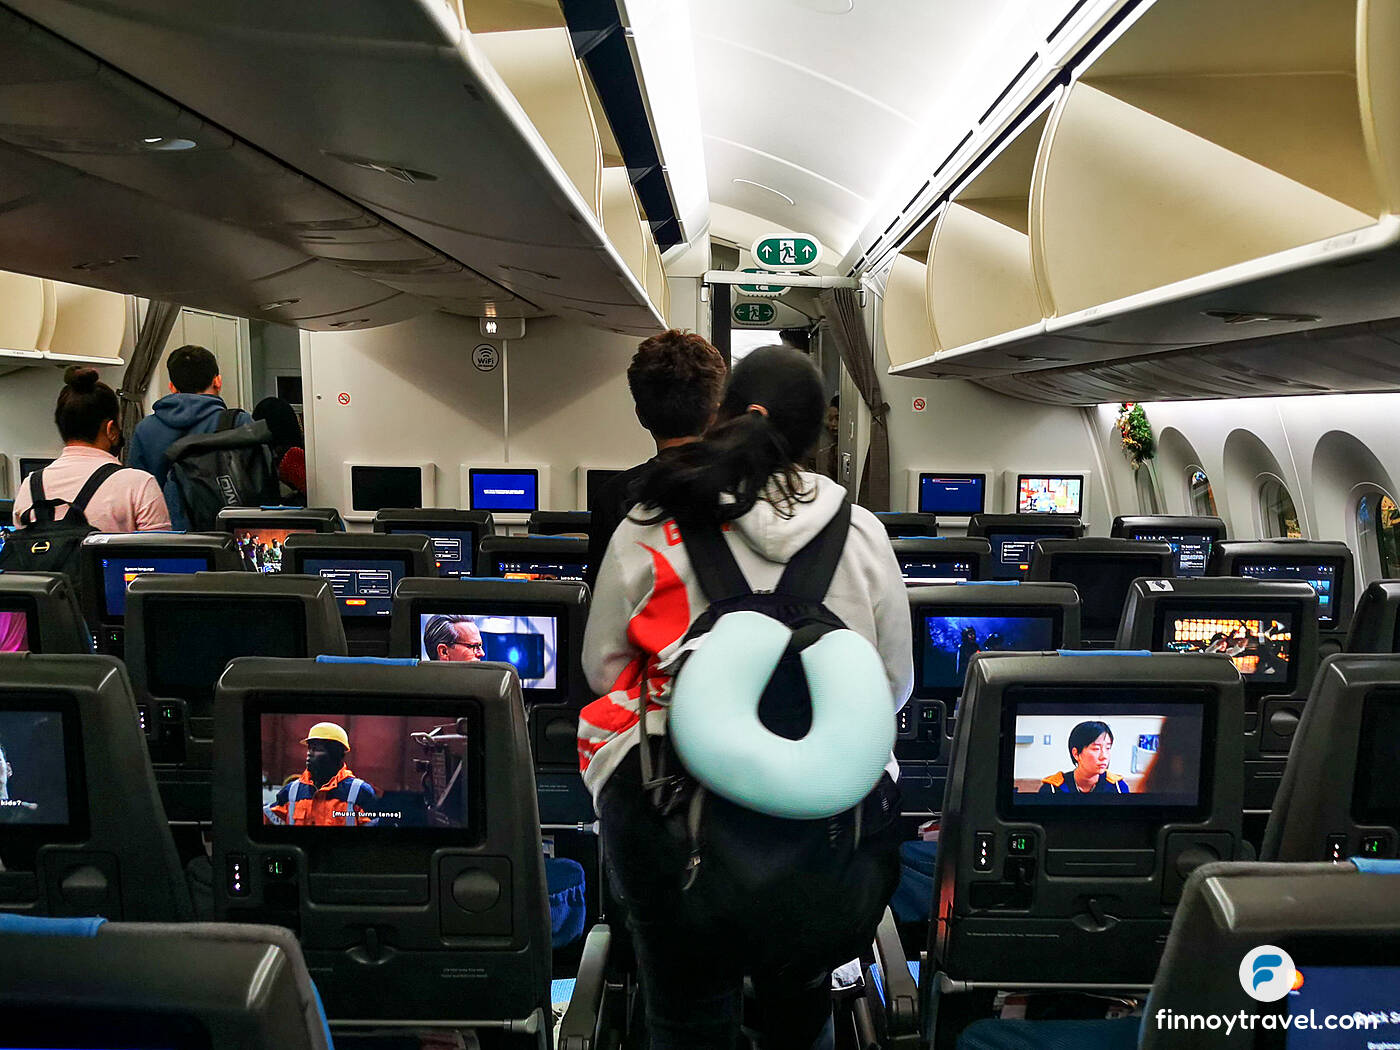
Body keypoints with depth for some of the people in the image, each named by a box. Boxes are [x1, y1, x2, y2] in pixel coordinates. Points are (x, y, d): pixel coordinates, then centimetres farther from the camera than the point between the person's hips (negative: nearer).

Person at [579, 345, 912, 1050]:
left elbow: (602, 671, 1)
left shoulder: (649, 532, -9)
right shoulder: (863, 536, -4)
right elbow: (895, 687, 4)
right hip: (823, 822, 2)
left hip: (676, 824, -2)